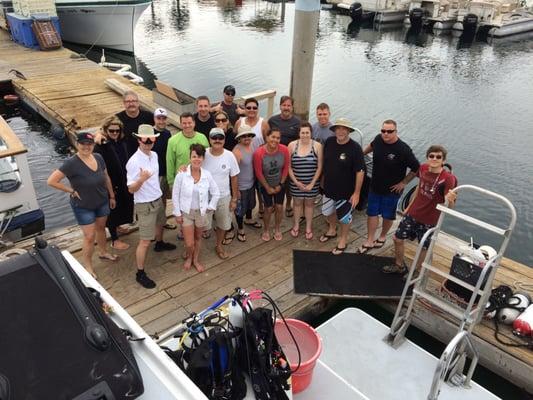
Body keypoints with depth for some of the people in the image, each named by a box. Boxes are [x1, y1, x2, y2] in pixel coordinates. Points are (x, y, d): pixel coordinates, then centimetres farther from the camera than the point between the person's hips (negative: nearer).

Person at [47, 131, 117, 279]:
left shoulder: (98, 158, -7)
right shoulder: (72, 163, -25)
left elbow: (106, 178, 7)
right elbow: (51, 181, -25)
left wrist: (112, 196, 12)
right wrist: (72, 191, -19)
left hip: (102, 202, 6)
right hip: (83, 207, -5)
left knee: (101, 228, 24)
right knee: (90, 236, 3)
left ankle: (103, 252, 48)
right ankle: (87, 267, 22)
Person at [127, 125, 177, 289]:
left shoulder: (154, 155, -1)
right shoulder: (134, 162, -25)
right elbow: (131, 189, -23)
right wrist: (141, 179, -42)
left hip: (158, 199, 8)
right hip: (145, 205, -8)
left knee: (159, 224, 33)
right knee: (145, 241, -4)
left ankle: (159, 244, 62)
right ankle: (140, 273, 8)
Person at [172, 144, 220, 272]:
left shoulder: (207, 175, -11)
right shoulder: (182, 174, -16)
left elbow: (216, 193, 1)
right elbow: (175, 195, -8)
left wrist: (210, 208, -3)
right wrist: (177, 213, -7)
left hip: (202, 212, 2)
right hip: (186, 212, -2)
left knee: (198, 237, 19)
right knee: (189, 243, 2)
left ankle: (196, 260, 41)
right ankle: (188, 257, 35)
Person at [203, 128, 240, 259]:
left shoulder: (229, 156, -12)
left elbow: (234, 178, -4)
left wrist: (234, 199, -1)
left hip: (224, 197, 1)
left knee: (223, 223, 18)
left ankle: (219, 245, 43)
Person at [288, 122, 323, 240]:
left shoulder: (317, 146, -10)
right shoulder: (292, 145, -8)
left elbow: (319, 167, -6)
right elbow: (288, 166, -4)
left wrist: (312, 184, -10)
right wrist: (296, 182, -9)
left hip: (312, 183, 0)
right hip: (296, 183, 0)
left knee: (309, 203, 15)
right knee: (297, 203, 16)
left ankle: (308, 227, 32)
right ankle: (296, 225, 36)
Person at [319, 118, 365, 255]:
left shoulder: (355, 148, -22)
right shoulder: (329, 142, -6)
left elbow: (360, 172, -19)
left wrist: (356, 193, -18)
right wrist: (323, 180, 14)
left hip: (346, 191, -5)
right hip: (329, 187, 5)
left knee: (344, 216, 13)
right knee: (328, 211, 24)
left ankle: (343, 240, 36)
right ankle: (332, 230, 52)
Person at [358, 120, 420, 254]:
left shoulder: (403, 149, -26)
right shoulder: (378, 139, -10)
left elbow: (416, 168, -17)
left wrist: (403, 182, -13)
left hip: (392, 189, -4)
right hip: (375, 186, 4)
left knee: (388, 215, 14)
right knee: (372, 213, 9)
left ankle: (382, 236, 39)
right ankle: (369, 241, 22)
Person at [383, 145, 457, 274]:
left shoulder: (448, 178, -23)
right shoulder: (423, 168, -6)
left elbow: (449, 206, -29)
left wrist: (450, 199, -53)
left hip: (429, 220, -6)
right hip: (412, 214, 6)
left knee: (424, 248, 11)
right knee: (397, 238, 16)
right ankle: (400, 266, 41)